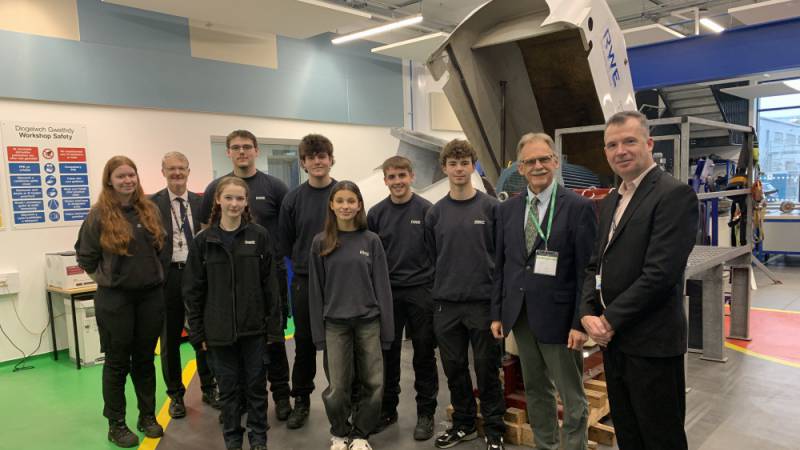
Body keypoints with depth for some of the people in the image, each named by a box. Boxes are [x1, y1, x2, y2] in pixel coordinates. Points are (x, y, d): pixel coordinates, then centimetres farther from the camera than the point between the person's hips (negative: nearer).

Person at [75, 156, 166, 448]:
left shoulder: (149, 209, 4)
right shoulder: (99, 214, -8)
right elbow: (85, 258, -1)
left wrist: (147, 273, 11)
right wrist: (109, 276, 3)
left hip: (150, 295, 4)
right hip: (115, 299, -4)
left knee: (145, 358, 14)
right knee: (118, 362, 7)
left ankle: (147, 415, 27)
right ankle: (116, 423, 21)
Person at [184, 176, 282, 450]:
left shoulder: (260, 236, -3)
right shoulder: (203, 241, -2)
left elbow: (270, 284, -2)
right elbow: (193, 290, 1)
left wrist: (273, 325, -4)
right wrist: (197, 332, 0)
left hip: (254, 327, 0)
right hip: (220, 330, 1)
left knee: (256, 385, 10)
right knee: (228, 387, 12)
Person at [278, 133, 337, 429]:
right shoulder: (293, 199, 1)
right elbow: (285, 243, 6)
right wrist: (305, 262, 2)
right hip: (304, 281, 1)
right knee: (304, 342, 10)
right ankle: (301, 400, 26)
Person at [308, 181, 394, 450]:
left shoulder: (371, 241, 1)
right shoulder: (320, 243, 1)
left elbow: (382, 287, 0)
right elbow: (316, 290, 2)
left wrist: (387, 329, -3)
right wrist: (318, 332, -1)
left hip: (368, 323, 1)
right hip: (335, 324, 0)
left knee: (374, 384, 5)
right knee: (337, 388, 4)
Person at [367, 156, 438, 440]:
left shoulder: (426, 210, -4)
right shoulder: (376, 213, 4)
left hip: (421, 291, -2)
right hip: (387, 292, 3)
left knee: (424, 353, 6)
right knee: (388, 353, 11)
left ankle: (426, 413, 19)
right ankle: (388, 409, 27)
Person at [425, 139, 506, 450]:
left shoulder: (491, 207, -3)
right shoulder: (435, 213, 5)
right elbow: (432, 257, 11)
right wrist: (445, 285, 7)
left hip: (484, 302, -3)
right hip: (445, 304, 3)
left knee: (487, 368, 6)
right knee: (454, 368, 13)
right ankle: (463, 423, 30)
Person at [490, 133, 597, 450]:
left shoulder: (578, 207, -8)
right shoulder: (507, 209, 7)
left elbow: (586, 270, -10)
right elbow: (500, 265, 10)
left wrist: (580, 322, -14)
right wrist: (497, 313, 7)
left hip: (558, 315, -5)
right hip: (520, 314, 5)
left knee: (572, 397, 8)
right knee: (536, 390, 19)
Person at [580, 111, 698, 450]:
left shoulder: (674, 194, -13)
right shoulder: (611, 201, 13)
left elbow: (660, 272, -21)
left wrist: (610, 320, -15)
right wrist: (589, 314, -3)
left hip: (651, 343, -8)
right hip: (612, 339, 8)